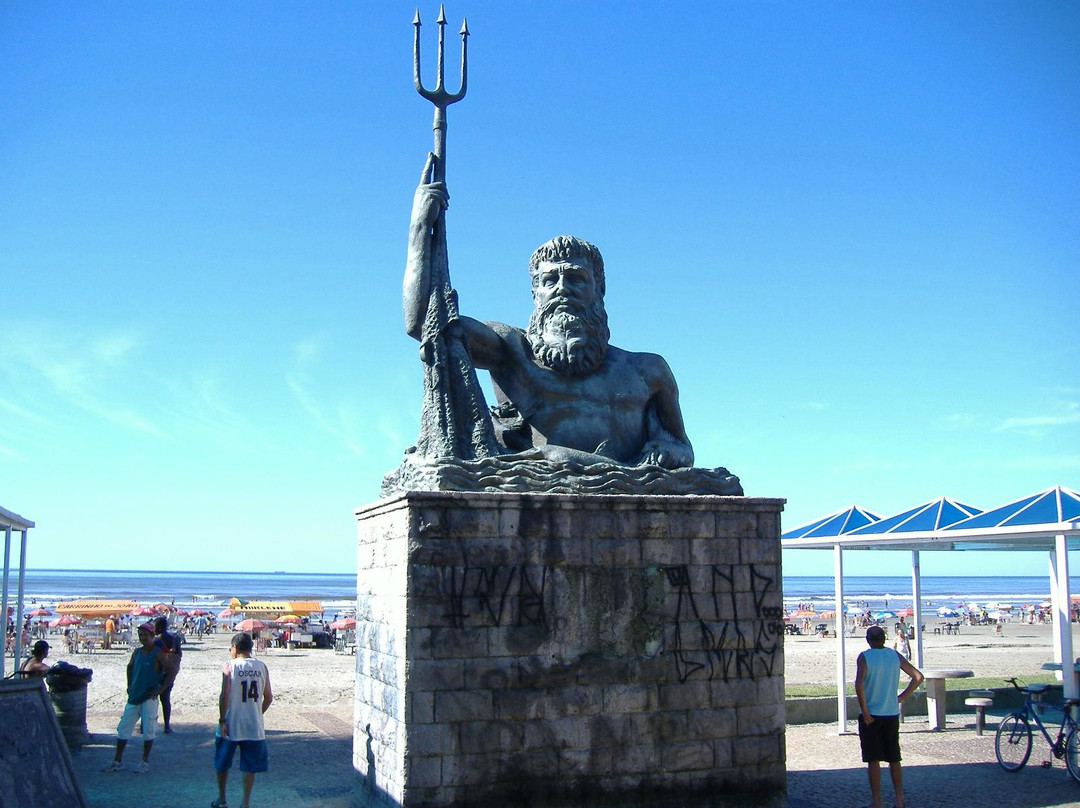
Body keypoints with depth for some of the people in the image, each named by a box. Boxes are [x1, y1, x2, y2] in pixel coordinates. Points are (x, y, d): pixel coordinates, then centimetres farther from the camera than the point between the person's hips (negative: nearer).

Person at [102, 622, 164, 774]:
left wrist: (160, 689, -13)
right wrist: (129, 685, 17)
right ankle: (117, 762, 15)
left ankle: (145, 762, 10)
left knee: (148, 730, -1)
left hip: (149, 698, -6)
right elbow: (130, 667, 26)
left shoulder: (157, 653, -10)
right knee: (123, 728, 7)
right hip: (134, 697, 6)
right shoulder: (137, 652, 8)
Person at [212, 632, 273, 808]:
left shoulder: (229, 666, -8)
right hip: (254, 726, 2)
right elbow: (268, 697, 3)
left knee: (222, 763, 18)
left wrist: (222, 720, -8)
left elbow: (224, 695, -15)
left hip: (231, 725, -2)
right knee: (250, 766, 12)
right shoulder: (262, 667, 1)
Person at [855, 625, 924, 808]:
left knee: (873, 760, 2)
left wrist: (864, 710, -15)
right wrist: (902, 697, 8)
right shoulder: (895, 656, 4)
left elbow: (859, 683, -23)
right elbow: (918, 677, 3)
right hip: (892, 714, 4)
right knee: (894, 759, 12)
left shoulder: (864, 657, -9)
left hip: (870, 715, -4)